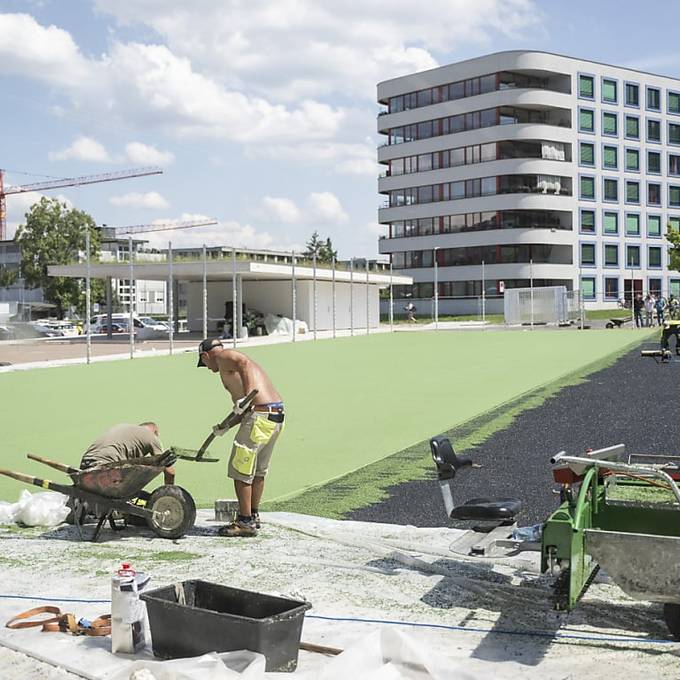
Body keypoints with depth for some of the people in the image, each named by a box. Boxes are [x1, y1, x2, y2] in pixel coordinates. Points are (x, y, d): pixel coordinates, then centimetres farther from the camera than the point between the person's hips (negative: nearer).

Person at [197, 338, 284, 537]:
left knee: (240, 470, 1)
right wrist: (226, 426, 33)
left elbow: (244, 363, -24)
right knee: (258, 470, 21)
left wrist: (246, 397, -29)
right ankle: (254, 516, 33)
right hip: (276, 415, 10)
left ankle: (245, 522, 8)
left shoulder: (224, 356, 1)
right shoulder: (235, 360, 27)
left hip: (260, 415, -10)